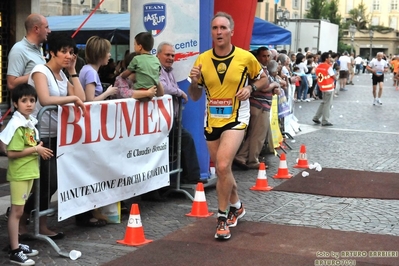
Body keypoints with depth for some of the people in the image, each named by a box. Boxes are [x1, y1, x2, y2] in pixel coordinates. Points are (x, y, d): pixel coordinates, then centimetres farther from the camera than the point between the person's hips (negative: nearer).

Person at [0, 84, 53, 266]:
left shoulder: (30, 122, 9)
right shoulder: (17, 125, -19)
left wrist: (39, 150, 6)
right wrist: (36, 150, -17)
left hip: (28, 172, 9)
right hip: (19, 174, -9)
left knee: (19, 211, 16)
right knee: (16, 211, -3)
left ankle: (16, 244, 25)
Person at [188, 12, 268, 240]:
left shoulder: (246, 57, -8)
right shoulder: (202, 60, -2)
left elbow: (263, 79, 9)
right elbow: (195, 96, 7)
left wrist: (250, 88, -12)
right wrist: (194, 83, -15)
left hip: (236, 119, -4)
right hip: (211, 121, 4)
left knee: (223, 166, -22)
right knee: (222, 171, 15)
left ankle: (223, 217, -7)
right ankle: (236, 206, 41)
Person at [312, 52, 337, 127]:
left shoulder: (318, 67, 6)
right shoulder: (328, 67, -16)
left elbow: (318, 76, 9)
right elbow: (334, 77, -11)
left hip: (322, 87, 8)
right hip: (329, 87, -8)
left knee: (324, 102, 21)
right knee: (328, 104, 0)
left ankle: (316, 117, 20)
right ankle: (325, 121, 2)